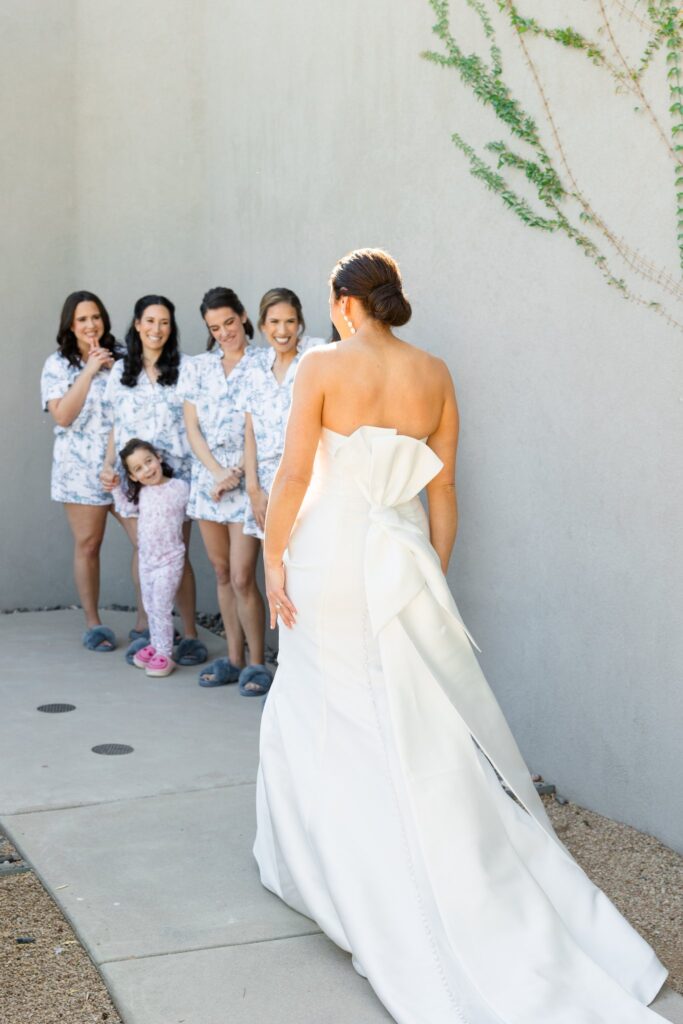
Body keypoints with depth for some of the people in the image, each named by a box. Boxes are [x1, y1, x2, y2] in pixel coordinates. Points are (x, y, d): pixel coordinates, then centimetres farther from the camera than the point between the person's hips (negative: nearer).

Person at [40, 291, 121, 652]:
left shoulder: (120, 356, 8)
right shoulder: (58, 364, 1)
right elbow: (62, 416, -11)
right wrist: (89, 371, -13)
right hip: (81, 469, -2)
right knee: (88, 545, 3)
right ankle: (93, 624, 15)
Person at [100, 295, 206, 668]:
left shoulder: (184, 368, 2)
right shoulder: (121, 371, 12)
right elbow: (116, 425, 16)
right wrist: (108, 464, 4)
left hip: (174, 474, -3)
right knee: (143, 551, 2)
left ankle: (190, 635, 4)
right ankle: (143, 629, 17)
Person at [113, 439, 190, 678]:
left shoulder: (179, 487, -13)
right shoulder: (141, 493, 3)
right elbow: (128, 508, 21)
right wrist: (116, 489, 12)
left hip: (169, 560, -6)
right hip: (146, 559, 6)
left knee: (161, 608, -6)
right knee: (150, 607, 15)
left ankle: (165, 653, 2)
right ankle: (155, 645, 29)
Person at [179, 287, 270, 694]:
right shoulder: (197, 367, 10)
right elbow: (192, 428, 6)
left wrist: (237, 474, -14)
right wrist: (219, 472, -7)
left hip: (247, 480, -5)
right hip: (207, 477, 5)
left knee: (242, 578, -9)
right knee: (222, 573, 10)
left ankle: (257, 662, 4)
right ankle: (234, 658, 20)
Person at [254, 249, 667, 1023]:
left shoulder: (322, 366, -8)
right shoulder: (434, 375, 4)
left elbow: (294, 474, -12)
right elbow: (442, 490, 6)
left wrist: (273, 558, -5)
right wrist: (435, 573, 14)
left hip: (329, 556, -3)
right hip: (401, 556, 4)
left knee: (319, 716, 11)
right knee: (424, 728, 11)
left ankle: (320, 864, 24)